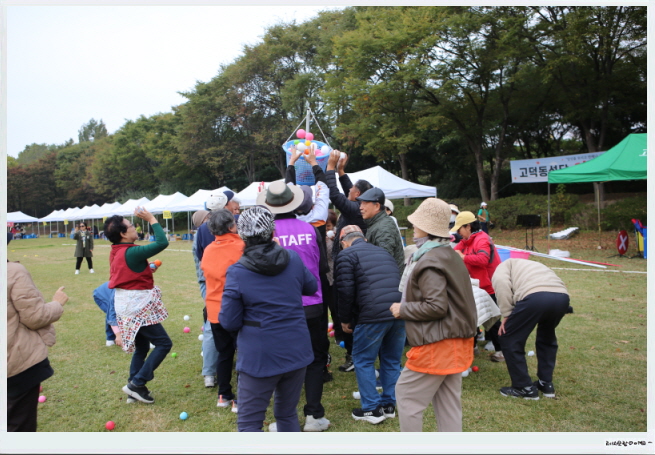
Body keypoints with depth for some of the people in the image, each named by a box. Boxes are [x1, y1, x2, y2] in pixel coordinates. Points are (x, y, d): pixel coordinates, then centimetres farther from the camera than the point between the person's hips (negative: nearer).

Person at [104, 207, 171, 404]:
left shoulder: (116, 252, 5)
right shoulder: (131, 253, -23)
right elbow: (162, 243, -26)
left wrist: (146, 270, 6)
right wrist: (151, 219, -19)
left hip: (127, 304, 9)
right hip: (138, 305, -9)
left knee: (141, 347, 18)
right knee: (164, 343, -1)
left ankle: (134, 388, 23)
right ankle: (137, 383, 1)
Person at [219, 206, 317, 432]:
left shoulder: (237, 272, -14)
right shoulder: (293, 259, -5)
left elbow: (229, 322, -11)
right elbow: (311, 287, 13)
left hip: (259, 357, -4)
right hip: (296, 352, 4)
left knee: (249, 422, 9)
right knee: (288, 414, 22)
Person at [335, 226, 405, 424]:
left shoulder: (346, 255, 4)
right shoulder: (383, 251, 23)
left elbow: (346, 291, -4)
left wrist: (345, 319, 9)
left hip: (373, 316, -6)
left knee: (363, 361, 13)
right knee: (392, 360, 21)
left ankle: (371, 409, 17)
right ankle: (389, 405, 30)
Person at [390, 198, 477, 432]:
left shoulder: (429, 262, -20)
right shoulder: (449, 254, 10)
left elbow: (436, 306, -25)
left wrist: (403, 309, -13)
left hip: (436, 345, -10)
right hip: (455, 341, 10)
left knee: (406, 396, 4)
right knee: (447, 402, 16)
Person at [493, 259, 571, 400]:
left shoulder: (503, 266, 26)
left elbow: (501, 282, 0)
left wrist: (507, 314, 4)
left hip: (535, 297, -7)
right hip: (562, 297, 7)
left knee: (509, 339, 12)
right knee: (547, 337, 33)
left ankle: (524, 388, 18)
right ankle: (546, 384, 36)